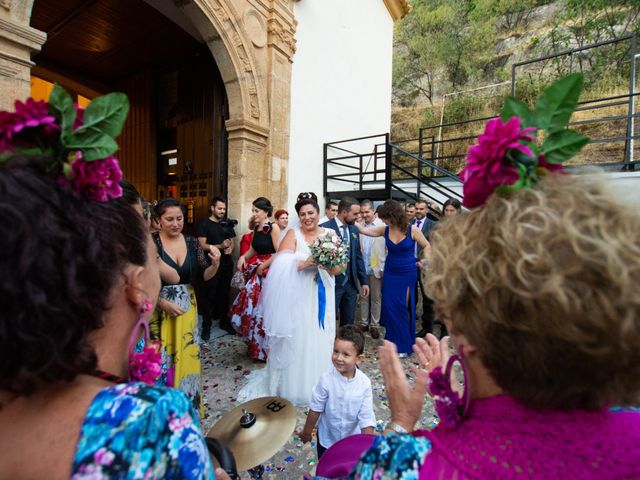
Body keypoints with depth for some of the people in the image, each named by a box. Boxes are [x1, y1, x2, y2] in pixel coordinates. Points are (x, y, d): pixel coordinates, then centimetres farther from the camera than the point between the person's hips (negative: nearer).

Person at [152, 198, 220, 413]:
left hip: (187, 308, 4)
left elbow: (204, 276, -1)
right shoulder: (151, 243, -10)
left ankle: (187, 403, 34)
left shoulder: (192, 243, 1)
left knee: (186, 355, 13)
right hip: (159, 308, -3)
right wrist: (163, 303, -16)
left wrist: (215, 263, -21)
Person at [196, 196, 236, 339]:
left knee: (224, 294, 13)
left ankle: (224, 321, 26)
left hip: (227, 264, 5)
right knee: (210, 295, 1)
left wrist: (230, 249, -6)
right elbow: (203, 245, -10)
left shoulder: (227, 224, 13)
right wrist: (220, 246, -22)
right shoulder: (204, 224, -3)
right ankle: (206, 326, 13)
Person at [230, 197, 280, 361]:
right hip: (258, 271, 8)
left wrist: (263, 266, -12)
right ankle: (255, 345, 33)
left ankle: (265, 349, 22)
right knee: (252, 305, 12)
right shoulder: (256, 228, 11)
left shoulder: (273, 227, -11)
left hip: (270, 272, -7)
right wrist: (243, 257, -2)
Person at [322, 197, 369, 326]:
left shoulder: (354, 230, 8)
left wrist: (364, 281, 10)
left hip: (351, 283, 6)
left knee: (349, 322, 17)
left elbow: (358, 256, 12)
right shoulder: (325, 228, -12)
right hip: (332, 283, -6)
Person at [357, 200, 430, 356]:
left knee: (403, 309, 7)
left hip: (407, 275, -3)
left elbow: (426, 246, -1)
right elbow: (365, 231, 0)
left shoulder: (412, 230, -12)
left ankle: (404, 345, 26)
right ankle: (393, 341, 25)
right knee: (389, 307, 4)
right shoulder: (385, 230, -3)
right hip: (390, 274, 3)